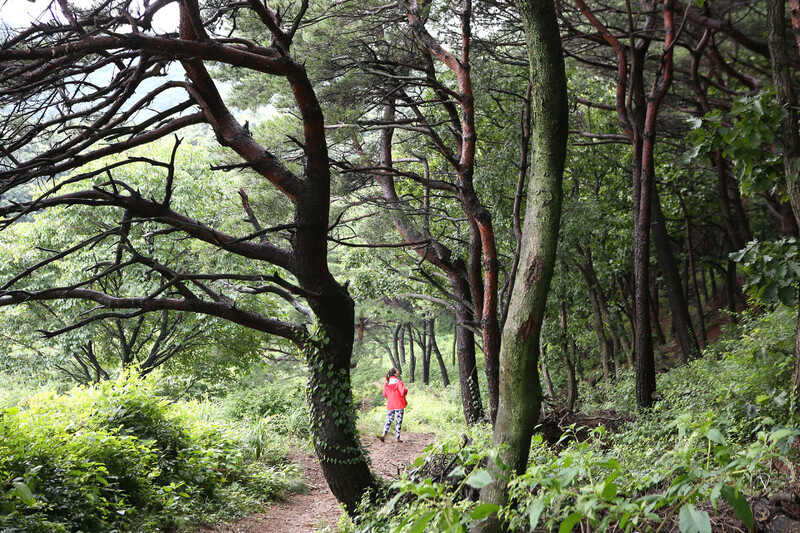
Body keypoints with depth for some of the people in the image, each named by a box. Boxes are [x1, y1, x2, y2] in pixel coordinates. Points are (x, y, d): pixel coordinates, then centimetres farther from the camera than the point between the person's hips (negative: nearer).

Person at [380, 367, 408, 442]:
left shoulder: (386, 382, 2)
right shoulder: (399, 382, -15)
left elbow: (384, 394, 5)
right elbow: (403, 392, -21)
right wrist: (406, 390, 1)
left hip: (389, 405, 4)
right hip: (399, 405, -4)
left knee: (389, 420, 14)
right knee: (398, 421, 4)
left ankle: (384, 434, -3)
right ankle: (397, 438, 6)